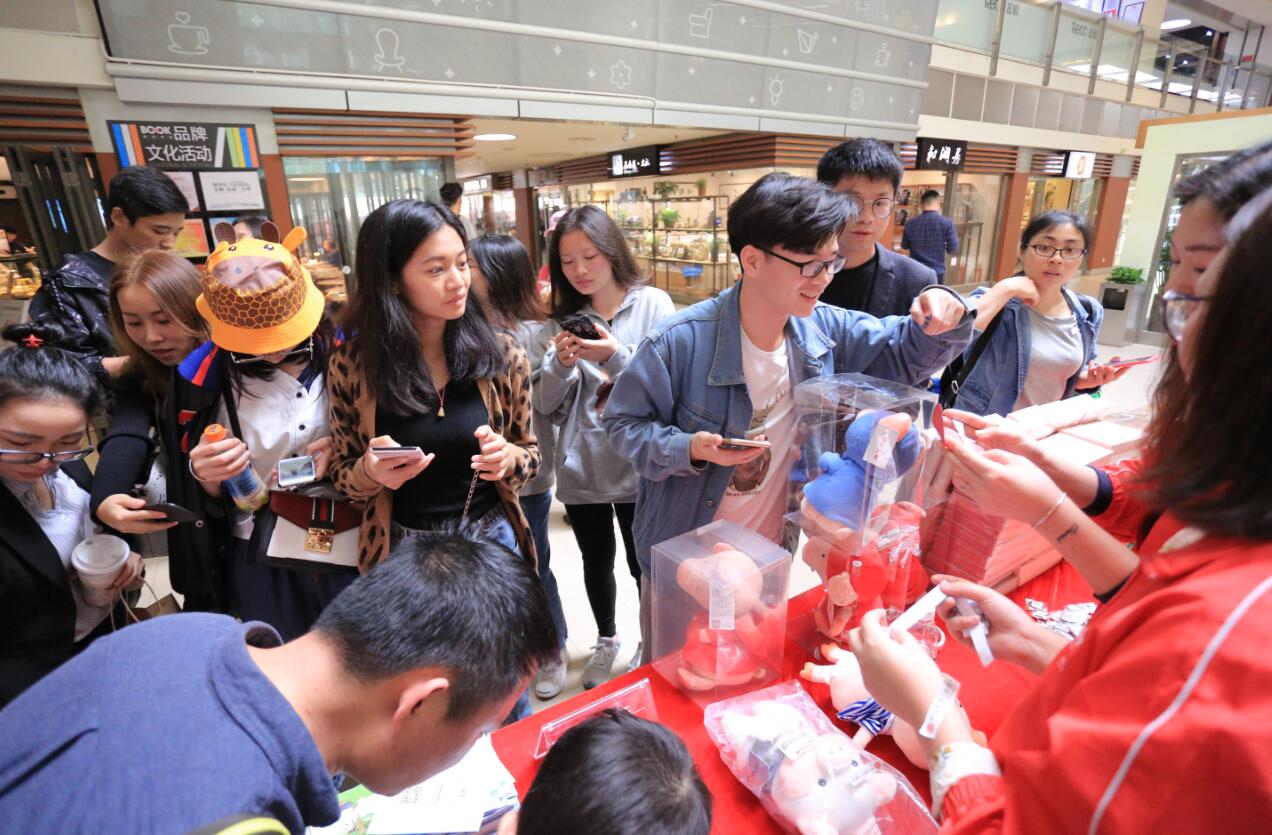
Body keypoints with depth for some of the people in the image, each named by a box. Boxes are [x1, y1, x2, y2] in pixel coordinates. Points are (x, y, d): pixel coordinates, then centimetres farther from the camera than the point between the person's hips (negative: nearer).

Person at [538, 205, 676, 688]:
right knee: (597, 563, 20)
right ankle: (606, 641, 46)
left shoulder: (652, 305, -7)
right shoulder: (564, 318, 3)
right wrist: (560, 363, -16)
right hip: (581, 468, 3)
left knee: (643, 565, 12)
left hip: (637, 466, -3)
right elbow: (546, 406, 2)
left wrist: (616, 356, -25)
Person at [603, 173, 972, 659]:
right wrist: (690, 449, -32)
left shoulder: (827, 331, -9)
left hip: (770, 559, 4)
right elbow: (624, 424, -15)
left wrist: (943, 319, -19)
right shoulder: (680, 341, -25)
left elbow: (908, 355, 3)